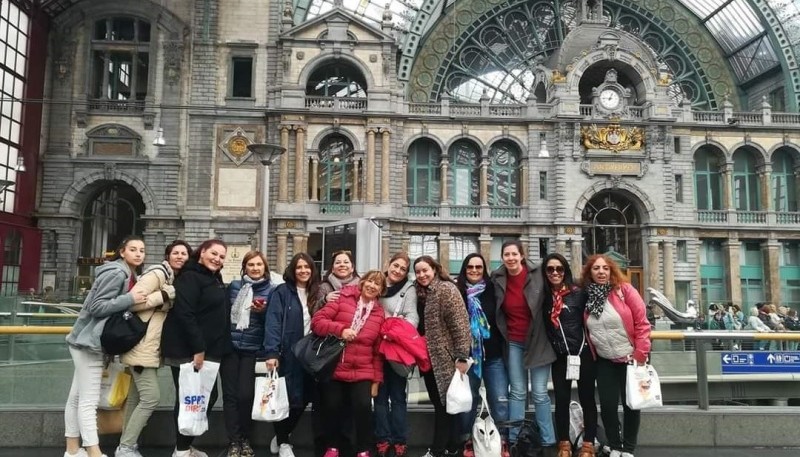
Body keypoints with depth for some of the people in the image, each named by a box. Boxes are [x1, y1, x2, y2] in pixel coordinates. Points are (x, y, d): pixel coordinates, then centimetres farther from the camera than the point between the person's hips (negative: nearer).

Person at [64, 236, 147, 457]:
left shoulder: (129, 275, 12)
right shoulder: (115, 273, -18)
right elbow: (97, 307, -21)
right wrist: (130, 299, -26)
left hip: (94, 341, 10)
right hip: (90, 341, -10)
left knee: (77, 397, 15)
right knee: (88, 400, -8)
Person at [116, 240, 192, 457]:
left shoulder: (178, 279, 14)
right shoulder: (158, 273, -13)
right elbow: (131, 301, -21)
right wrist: (164, 296, -20)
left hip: (152, 347, 9)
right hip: (141, 346, -9)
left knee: (137, 397, 14)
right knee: (151, 397, -11)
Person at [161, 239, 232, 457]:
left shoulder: (215, 280, 17)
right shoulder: (190, 277, -12)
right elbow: (184, 314, -22)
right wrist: (197, 348, -24)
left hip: (207, 351, 9)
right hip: (187, 351, -9)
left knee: (208, 396, 12)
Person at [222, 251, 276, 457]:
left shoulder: (271, 290, 2)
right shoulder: (234, 286, 6)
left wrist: (263, 312, -15)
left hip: (252, 349, -2)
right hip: (229, 346, 2)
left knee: (246, 394, -7)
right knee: (230, 394, 0)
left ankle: (245, 439, 13)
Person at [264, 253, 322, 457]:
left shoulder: (317, 293, 11)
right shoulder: (282, 292, -4)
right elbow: (273, 323, -13)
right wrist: (271, 352, -22)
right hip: (289, 355, -4)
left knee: (304, 398, 8)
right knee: (289, 399, 1)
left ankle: (282, 436, 31)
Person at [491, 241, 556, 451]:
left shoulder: (538, 274, -11)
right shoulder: (497, 279, -2)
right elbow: (495, 312, 11)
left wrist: (545, 335, -8)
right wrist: (502, 337, 8)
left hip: (538, 341, -2)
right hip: (513, 343, 2)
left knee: (540, 393, 2)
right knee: (517, 392, 8)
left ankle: (548, 442, 13)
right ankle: (513, 440, 15)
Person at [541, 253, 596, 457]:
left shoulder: (578, 293, -7)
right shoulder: (544, 297, 3)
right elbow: (544, 327, 11)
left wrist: (593, 349, -6)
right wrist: (549, 351, 4)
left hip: (583, 353, -3)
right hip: (559, 356, 3)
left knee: (586, 398, 6)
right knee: (561, 400, 8)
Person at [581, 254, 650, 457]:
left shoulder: (625, 290, -12)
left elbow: (642, 323, -12)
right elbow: (585, 330, 9)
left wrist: (640, 355, -14)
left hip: (630, 358, -2)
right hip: (604, 361, 3)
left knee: (631, 404, 7)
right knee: (607, 405, 3)